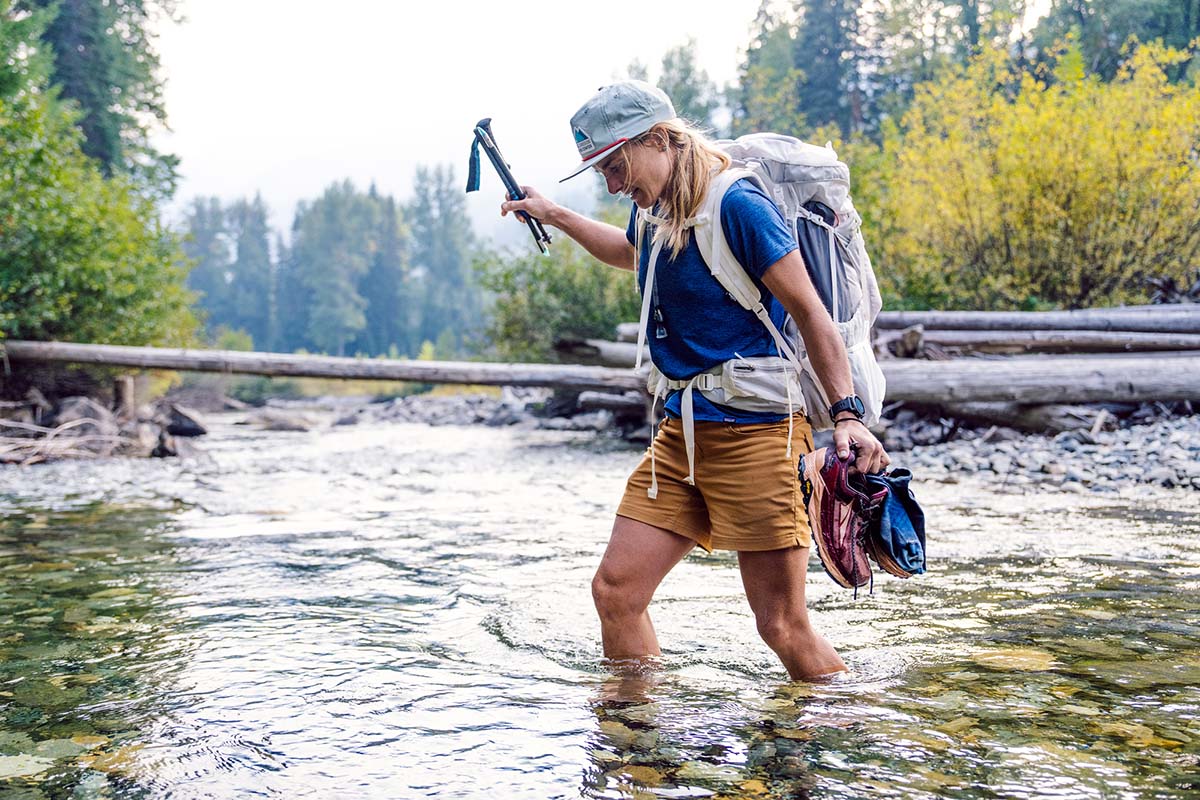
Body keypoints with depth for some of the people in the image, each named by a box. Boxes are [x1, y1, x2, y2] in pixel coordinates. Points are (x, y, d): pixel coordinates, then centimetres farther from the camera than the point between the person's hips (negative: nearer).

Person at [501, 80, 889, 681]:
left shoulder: (737, 205, -13)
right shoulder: (652, 211, 12)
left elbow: (810, 313, -13)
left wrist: (847, 415, -19)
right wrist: (555, 215, 34)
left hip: (754, 430, -8)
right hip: (682, 429, 8)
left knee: (781, 624, -4)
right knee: (615, 589, 4)